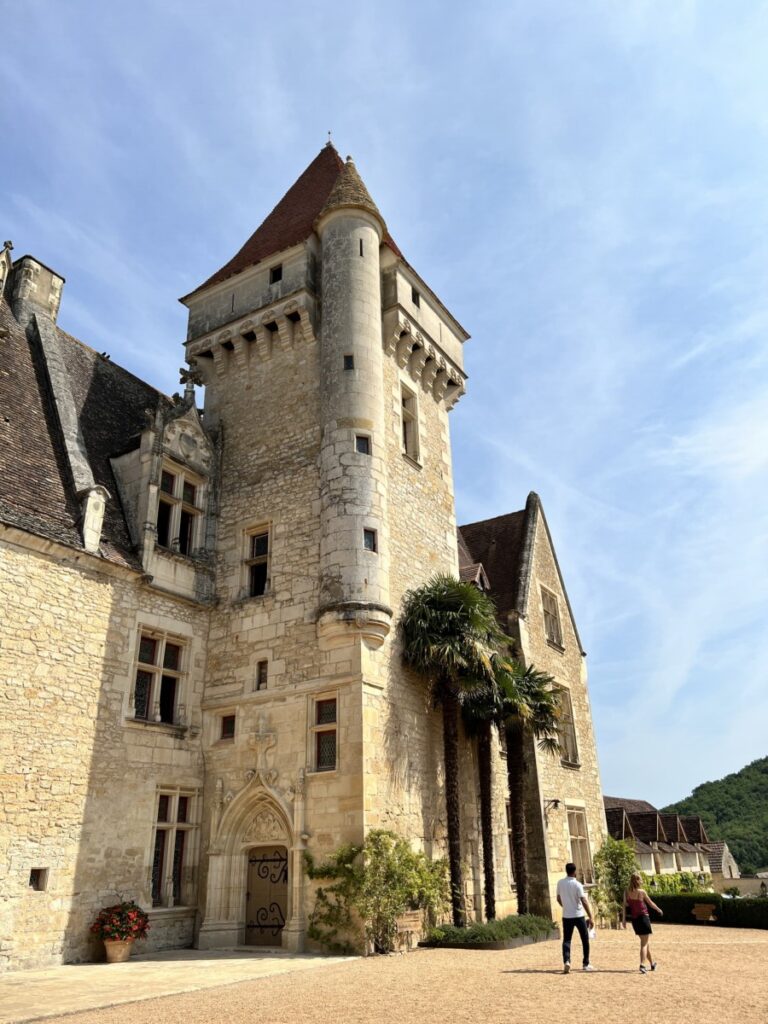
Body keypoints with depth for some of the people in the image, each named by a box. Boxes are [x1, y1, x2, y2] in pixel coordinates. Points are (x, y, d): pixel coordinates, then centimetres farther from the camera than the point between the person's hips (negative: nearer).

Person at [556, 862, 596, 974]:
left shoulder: (560, 883, 1)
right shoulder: (577, 884, -14)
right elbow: (584, 902, -18)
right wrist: (590, 917, -13)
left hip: (566, 916, 3)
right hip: (579, 916, -3)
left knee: (566, 940, 5)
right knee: (585, 939, 15)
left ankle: (566, 962, -15)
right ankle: (585, 964, 20)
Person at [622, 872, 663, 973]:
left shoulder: (627, 892, -2)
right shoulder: (642, 892, -14)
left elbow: (624, 906, -2)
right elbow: (650, 903, -1)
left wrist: (624, 919, 5)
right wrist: (659, 910, 18)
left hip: (634, 919, 5)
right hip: (643, 917, -5)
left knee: (646, 942, 21)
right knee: (644, 944, 0)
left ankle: (652, 963, 35)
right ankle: (642, 965, -13)